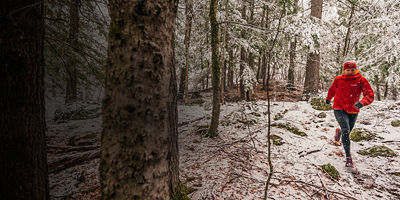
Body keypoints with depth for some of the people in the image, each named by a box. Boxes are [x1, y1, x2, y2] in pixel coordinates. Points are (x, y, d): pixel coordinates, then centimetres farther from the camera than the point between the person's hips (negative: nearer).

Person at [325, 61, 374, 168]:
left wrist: (361, 103, -33)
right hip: (339, 109, -2)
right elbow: (332, 89, 17)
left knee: (347, 132, 18)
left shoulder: (361, 80, -7)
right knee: (346, 131, -19)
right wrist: (328, 98, 32)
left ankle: (339, 131, 56)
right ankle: (348, 157, -12)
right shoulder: (338, 79, -4)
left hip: (353, 111, 2)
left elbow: (370, 95, -13)